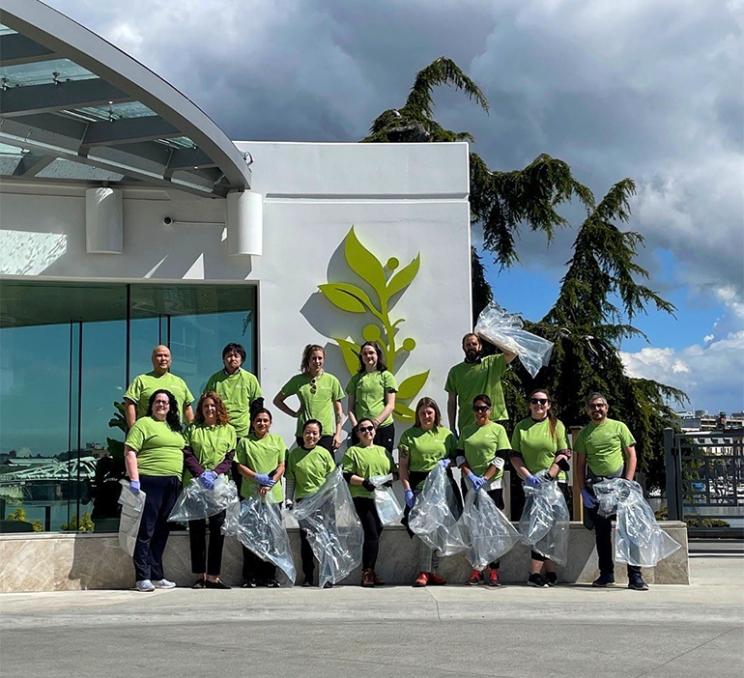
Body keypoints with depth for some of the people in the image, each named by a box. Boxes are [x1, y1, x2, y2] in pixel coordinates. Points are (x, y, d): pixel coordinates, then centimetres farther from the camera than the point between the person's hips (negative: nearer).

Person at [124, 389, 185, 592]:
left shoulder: (175, 428, 21)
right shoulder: (143, 424, -2)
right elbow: (129, 452, -9)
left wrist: (179, 480, 17)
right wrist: (134, 479, -17)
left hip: (172, 485, 7)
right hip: (150, 482, -7)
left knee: (161, 532, 11)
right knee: (146, 531, -6)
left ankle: (157, 576, 16)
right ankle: (143, 577, -5)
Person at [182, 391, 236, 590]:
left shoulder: (229, 430, 12)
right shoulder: (192, 430, 10)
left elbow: (230, 458, 5)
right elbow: (187, 455, 1)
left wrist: (215, 473, -12)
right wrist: (201, 474, -14)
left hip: (219, 486, 1)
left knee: (218, 529, -3)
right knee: (197, 530, 0)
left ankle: (213, 575, 0)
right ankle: (200, 575, 4)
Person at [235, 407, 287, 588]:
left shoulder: (277, 440, 12)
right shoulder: (245, 442, 8)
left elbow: (281, 466, 6)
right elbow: (240, 466, 2)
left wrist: (270, 483, -10)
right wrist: (258, 478, -13)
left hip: (273, 494, 1)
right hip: (250, 494, -1)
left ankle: (269, 576, 10)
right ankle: (250, 576, 5)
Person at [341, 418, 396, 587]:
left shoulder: (383, 451, 20)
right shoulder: (353, 451, 5)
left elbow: (394, 472, 21)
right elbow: (346, 475, -4)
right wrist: (363, 481, -17)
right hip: (362, 498, -5)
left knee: (375, 534, 6)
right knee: (372, 534, -14)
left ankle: (369, 572, 12)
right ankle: (367, 573, -11)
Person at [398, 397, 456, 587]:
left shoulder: (446, 434, 13)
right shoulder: (409, 435, 6)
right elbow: (403, 465, 3)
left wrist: (448, 461, -5)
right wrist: (407, 489, -8)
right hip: (419, 483, -3)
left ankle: (432, 571, 9)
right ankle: (424, 571, -16)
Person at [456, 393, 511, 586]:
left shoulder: (498, 429, 2)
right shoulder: (466, 431, 10)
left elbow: (500, 458, -4)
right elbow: (459, 456, 6)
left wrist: (485, 478, -13)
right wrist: (471, 475, -9)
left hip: (492, 484, -2)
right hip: (470, 485, 3)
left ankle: (493, 570, 1)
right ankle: (476, 569, 8)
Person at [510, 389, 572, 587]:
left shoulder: (556, 425, 5)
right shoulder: (521, 427, 10)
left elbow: (564, 454, -2)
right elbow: (514, 455, 5)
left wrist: (548, 475, -14)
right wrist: (528, 476, -9)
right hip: (530, 484, 2)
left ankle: (535, 573, -2)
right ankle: (550, 572, 5)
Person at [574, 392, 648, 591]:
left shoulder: (619, 427, 5)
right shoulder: (584, 434, 10)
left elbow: (631, 456, 3)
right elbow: (581, 464, 12)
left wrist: (627, 483, -7)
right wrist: (583, 489, 2)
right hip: (595, 485, 2)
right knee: (601, 531, 6)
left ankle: (635, 577, -7)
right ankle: (606, 573, 15)